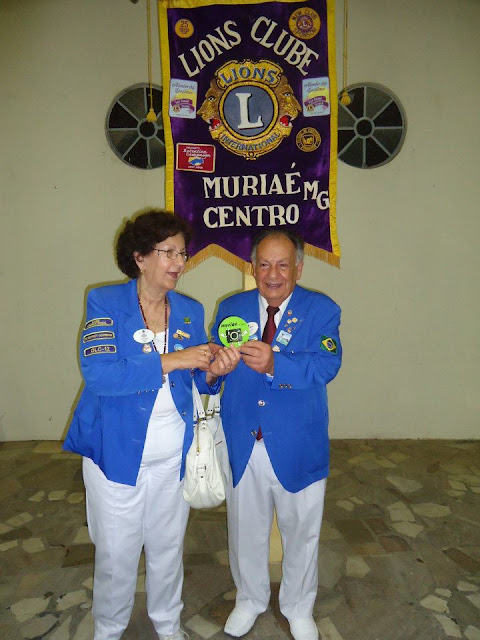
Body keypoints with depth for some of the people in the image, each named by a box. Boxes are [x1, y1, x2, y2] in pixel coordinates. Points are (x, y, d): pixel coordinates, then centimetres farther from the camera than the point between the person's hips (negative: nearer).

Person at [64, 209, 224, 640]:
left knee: (168, 545, 19)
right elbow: (97, 373, -23)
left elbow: (200, 381, 7)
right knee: (115, 551, 11)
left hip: (174, 453, 4)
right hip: (117, 451, -3)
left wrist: (212, 372, -16)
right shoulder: (105, 303, -9)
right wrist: (169, 361, -29)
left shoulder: (191, 311, 3)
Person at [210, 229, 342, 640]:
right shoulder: (231, 308, 2)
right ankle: (250, 599, 49)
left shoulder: (321, 310, -7)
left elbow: (326, 366, -22)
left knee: (301, 531, 18)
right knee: (246, 528, 21)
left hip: (297, 448, -2)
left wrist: (275, 364, -38)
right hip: (243, 445, 2)